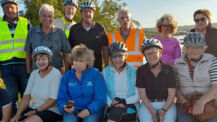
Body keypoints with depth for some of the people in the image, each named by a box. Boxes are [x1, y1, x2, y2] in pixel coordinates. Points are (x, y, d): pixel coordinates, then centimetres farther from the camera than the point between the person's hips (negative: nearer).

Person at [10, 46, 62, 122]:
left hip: (51, 111, -6)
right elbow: (27, 96, 2)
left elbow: (53, 100, -16)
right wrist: (17, 115, -7)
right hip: (33, 108, 6)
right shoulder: (34, 74, 7)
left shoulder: (56, 74, -13)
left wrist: (35, 111, -15)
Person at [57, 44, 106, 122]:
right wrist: (64, 107, -13)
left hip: (92, 109, -1)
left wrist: (89, 110, -18)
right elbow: (61, 98, 10)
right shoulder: (67, 76, 10)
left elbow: (100, 99, -3)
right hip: (72, 110, 2)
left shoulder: (96, 74, 2)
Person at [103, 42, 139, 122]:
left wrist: (124, 101, -15)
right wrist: (111, 103, -17)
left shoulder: (134, 72, 2)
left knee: (117, 110, -33)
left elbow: (138, 95, 0)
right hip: (112, 107, 1)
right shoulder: (106, 71, 7)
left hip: (131, 107, -1)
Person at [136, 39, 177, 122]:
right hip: (147, 104, 0)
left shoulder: (169, 70, -1)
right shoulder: (141, 71, -1)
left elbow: (171, 95, -1)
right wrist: (152, 111, -13)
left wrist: (164, 110, -15)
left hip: (167, 104, 0)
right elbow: (142, 95, -2)